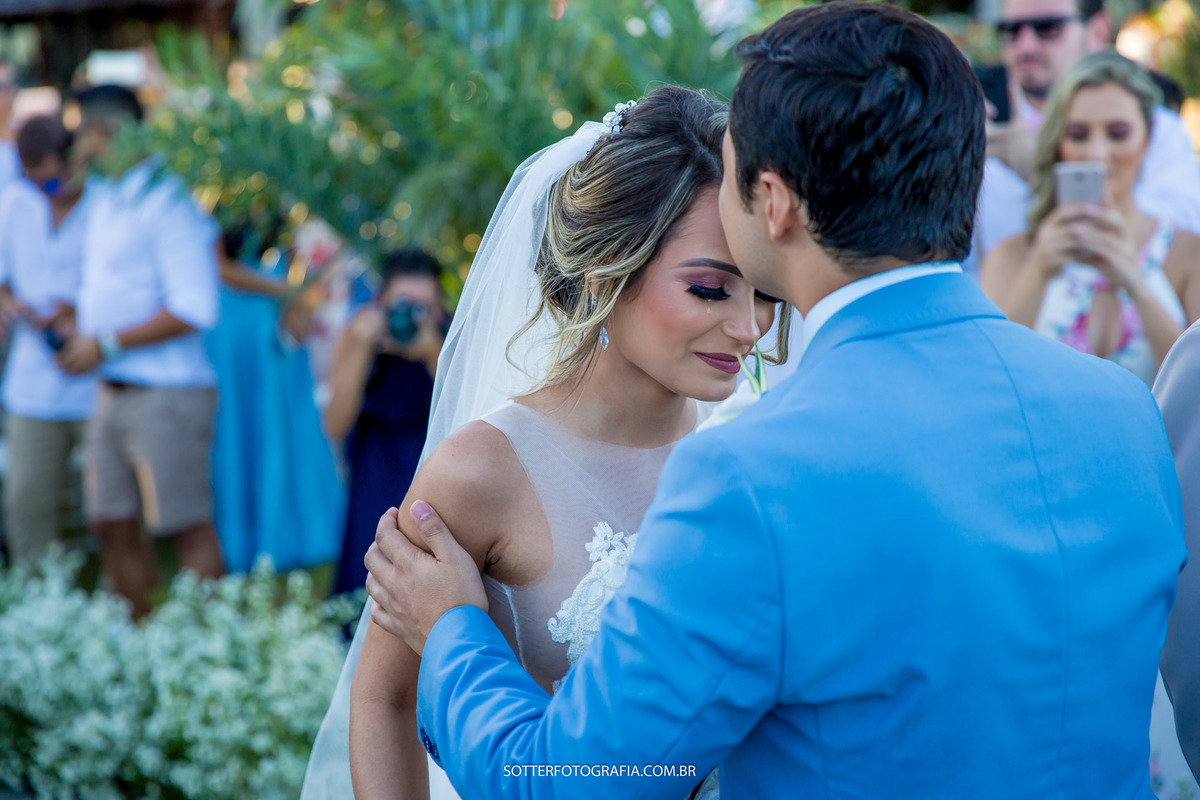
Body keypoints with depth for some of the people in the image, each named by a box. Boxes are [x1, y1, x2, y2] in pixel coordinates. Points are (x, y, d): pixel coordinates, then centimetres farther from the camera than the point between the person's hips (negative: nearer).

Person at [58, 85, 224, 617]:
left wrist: (107, 345, -16)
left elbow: (194, 310, -20)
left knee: (188, 529, -4)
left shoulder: (167, 202, -13)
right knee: (113, 526, 11)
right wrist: (77, 325, 5)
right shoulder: (105, 202, 15)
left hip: (165, 393, -9)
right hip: (112, 391, 9)